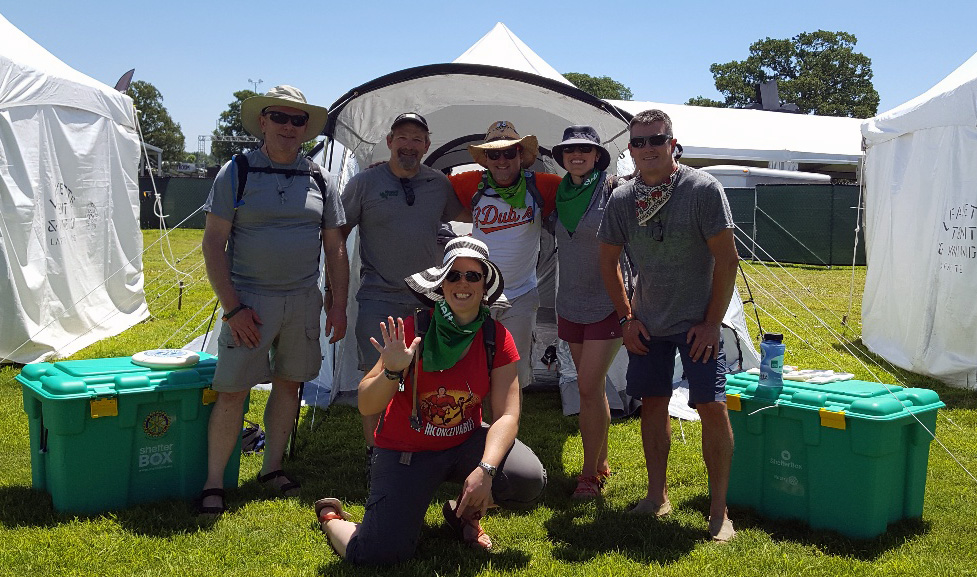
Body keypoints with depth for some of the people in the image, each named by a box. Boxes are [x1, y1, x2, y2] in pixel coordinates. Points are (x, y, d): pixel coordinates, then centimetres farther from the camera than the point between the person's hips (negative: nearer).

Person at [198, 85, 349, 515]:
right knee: (232, 391, -5)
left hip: (303, 300, 4)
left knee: (289, 383, 11)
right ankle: (213, 483, 7)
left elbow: (334, 247, 12)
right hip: (250, 298, -4)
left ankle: (272, 468, 26)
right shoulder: (236, 172, -3)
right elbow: (213, 244, -6)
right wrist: (231, 307, -13)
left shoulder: (317, 179, 8)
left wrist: (338, 303, 4)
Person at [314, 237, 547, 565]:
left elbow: (507, 415, -12)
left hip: (465, 442, 3)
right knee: (377, 555, -18)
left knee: (530, 480, -24)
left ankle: (464, 512, 10)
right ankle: (331, 517, 19)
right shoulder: (414, 330, -16)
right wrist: (392, 372, -36)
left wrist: (486, 469, -28)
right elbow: (365, 406, -16)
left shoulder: (497, 338, -8)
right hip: (407, 451, -3)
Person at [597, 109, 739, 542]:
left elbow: (726, 259, -13)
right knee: (652, 402, 8)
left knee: (711, 406, -9)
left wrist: (712, 322, -13)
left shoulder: (703, 189, -15)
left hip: (697, 322, -4)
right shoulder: (621, 200, -3)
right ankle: (657, 496, 23)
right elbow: (608, 262, 9)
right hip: (648, 324, 4)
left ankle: (718, 509, 3)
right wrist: (626, 317, 4)